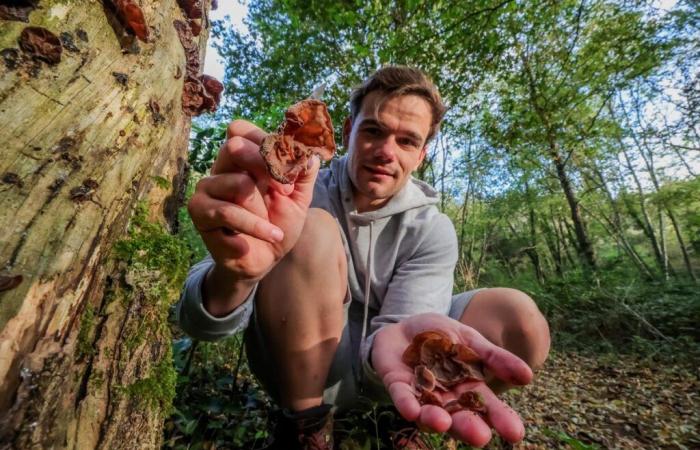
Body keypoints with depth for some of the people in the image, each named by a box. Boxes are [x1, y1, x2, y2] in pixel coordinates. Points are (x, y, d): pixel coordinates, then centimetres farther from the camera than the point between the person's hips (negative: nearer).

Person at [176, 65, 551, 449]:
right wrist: (232, 275, -47)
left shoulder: (432, 231, -9)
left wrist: (391, 341, -44)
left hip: (376, 365, 2)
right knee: (313, 232, -28)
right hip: (300, 369, -1)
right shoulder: (294, 195, -14)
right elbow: (201, 322, -23)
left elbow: (391, 332, -19)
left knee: (519, 320, -16)